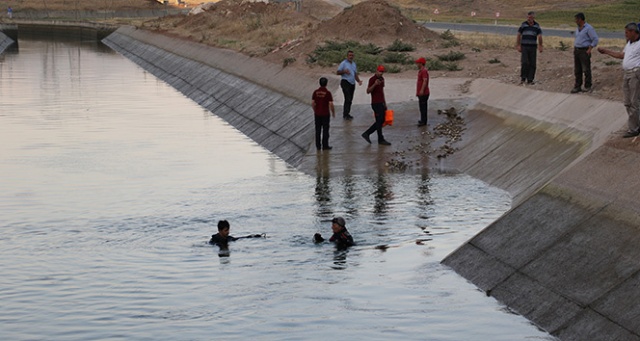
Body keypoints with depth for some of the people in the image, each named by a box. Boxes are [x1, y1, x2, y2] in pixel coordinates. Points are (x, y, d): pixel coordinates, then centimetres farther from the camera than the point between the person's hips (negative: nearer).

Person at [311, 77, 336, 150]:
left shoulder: (316, 92, -3)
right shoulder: (328, 93, -14)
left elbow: (312, 103, 0)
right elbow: (331, 104, -14)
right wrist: (333, 112, 1)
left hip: (317, 114, 3)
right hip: (325, 114, -3)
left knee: (318, 130, 11)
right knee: (325, 130, 6)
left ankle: (318, 146, 15)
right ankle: (325, 146, 9)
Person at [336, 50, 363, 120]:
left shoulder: (354, 64, 18)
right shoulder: (343, 63, -3)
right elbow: (338, 72, -5)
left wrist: (359, 81, 6)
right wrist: (344, 71, -23)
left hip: (352, 83, 7)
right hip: (345, 82, -7)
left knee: (350, 99, 7)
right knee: (348, 99, -15)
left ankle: (347, 114, 14)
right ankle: (345, 114, -12)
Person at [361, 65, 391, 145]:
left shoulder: (382, 79, 13)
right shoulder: (372, 79, -13)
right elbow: (368, 91, -20)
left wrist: (384, 103, 22)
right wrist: (374, 84, -35)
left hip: (381, 103, 9)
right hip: (376, 103, -9)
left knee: (381, 121, 11)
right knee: (379, 121, -4)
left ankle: (366, 133, 17)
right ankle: (381, 139, 4)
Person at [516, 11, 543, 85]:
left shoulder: (536, 26, 7)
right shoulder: (523, 25, 3)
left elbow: (539, 36, 6)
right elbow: (518, 36, 5)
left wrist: (540, 46, -4)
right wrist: (518, 45, -1)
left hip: (533, 47, 2)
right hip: (524, 46, -2)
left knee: (532, 64, 1)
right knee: (524, 63, -12)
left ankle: (530, 80, 7)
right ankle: (523, 78, -2)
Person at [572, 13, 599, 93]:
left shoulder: (588, 28, -11)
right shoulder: (578, 28, 14)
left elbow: (595, 39, -13)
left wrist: (590, 49, -16)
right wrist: (574, 48, 15)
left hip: (584, 51, -8)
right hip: (576, 50, 8)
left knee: (586, 70, -2)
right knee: (577, 70, 8)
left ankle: (587, 86, 7)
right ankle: (577, 87, 13)